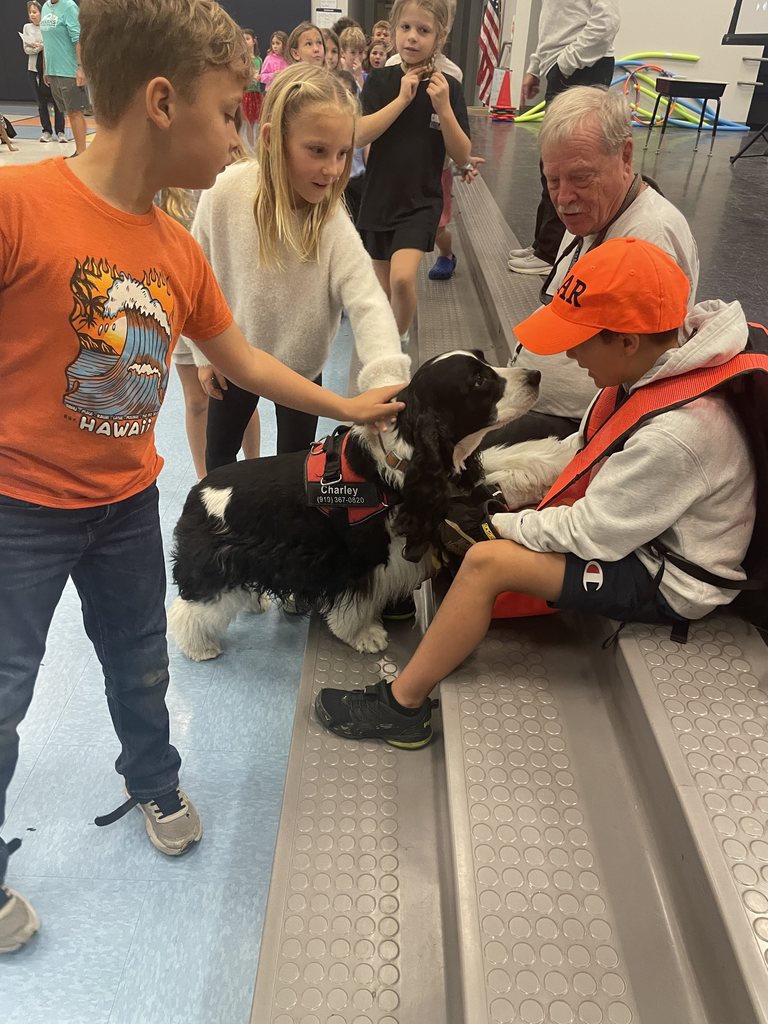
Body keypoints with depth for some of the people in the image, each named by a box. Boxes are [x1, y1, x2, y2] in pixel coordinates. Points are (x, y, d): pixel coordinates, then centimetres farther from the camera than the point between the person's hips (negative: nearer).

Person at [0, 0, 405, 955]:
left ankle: (154, 784, 52)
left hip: (127, 501, 6)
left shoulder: (178, 249, -1)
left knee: (141, 663, 22)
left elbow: (240, 357, 11)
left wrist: (347, 407, 16)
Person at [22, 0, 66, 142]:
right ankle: (46, 131, 10)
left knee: (56, 99, -2)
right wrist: (38, 48, -14)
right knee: (41, 101, 5)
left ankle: (60, 132, 2)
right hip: (34, 68, 3)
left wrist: (42, 46, -13)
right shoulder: (27, 27, 7)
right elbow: (26, 49, 2)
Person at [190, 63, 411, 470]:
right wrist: (204, 353, -1)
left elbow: (368, 303, -35)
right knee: (219, 457, 21)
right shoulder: (226, 193, -23)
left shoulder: (332, 223, -24)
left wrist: (386, 382, -52)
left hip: (301, 365, 0)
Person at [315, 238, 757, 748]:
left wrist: (494, 523, -15)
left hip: (667, 583, -9)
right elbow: (583, 451, 4)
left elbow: (590, 532, -27)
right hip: (633, 522, 9)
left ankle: (401, 706, -6)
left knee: (487, 561, -22)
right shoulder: (661, 357, -8)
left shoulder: (679, 432, -34)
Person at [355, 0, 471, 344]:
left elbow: (462, 157, -5)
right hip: (379, 198, 2)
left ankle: (400, 336, 4)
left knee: (402, 278, -23)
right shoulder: (380, 81, -1)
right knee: (384, 289, 12)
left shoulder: (448, 87, -3)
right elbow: (359, 135, -14)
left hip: (421, 202, -2)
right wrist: (403, 98, -18)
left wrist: (443, 108, -17)